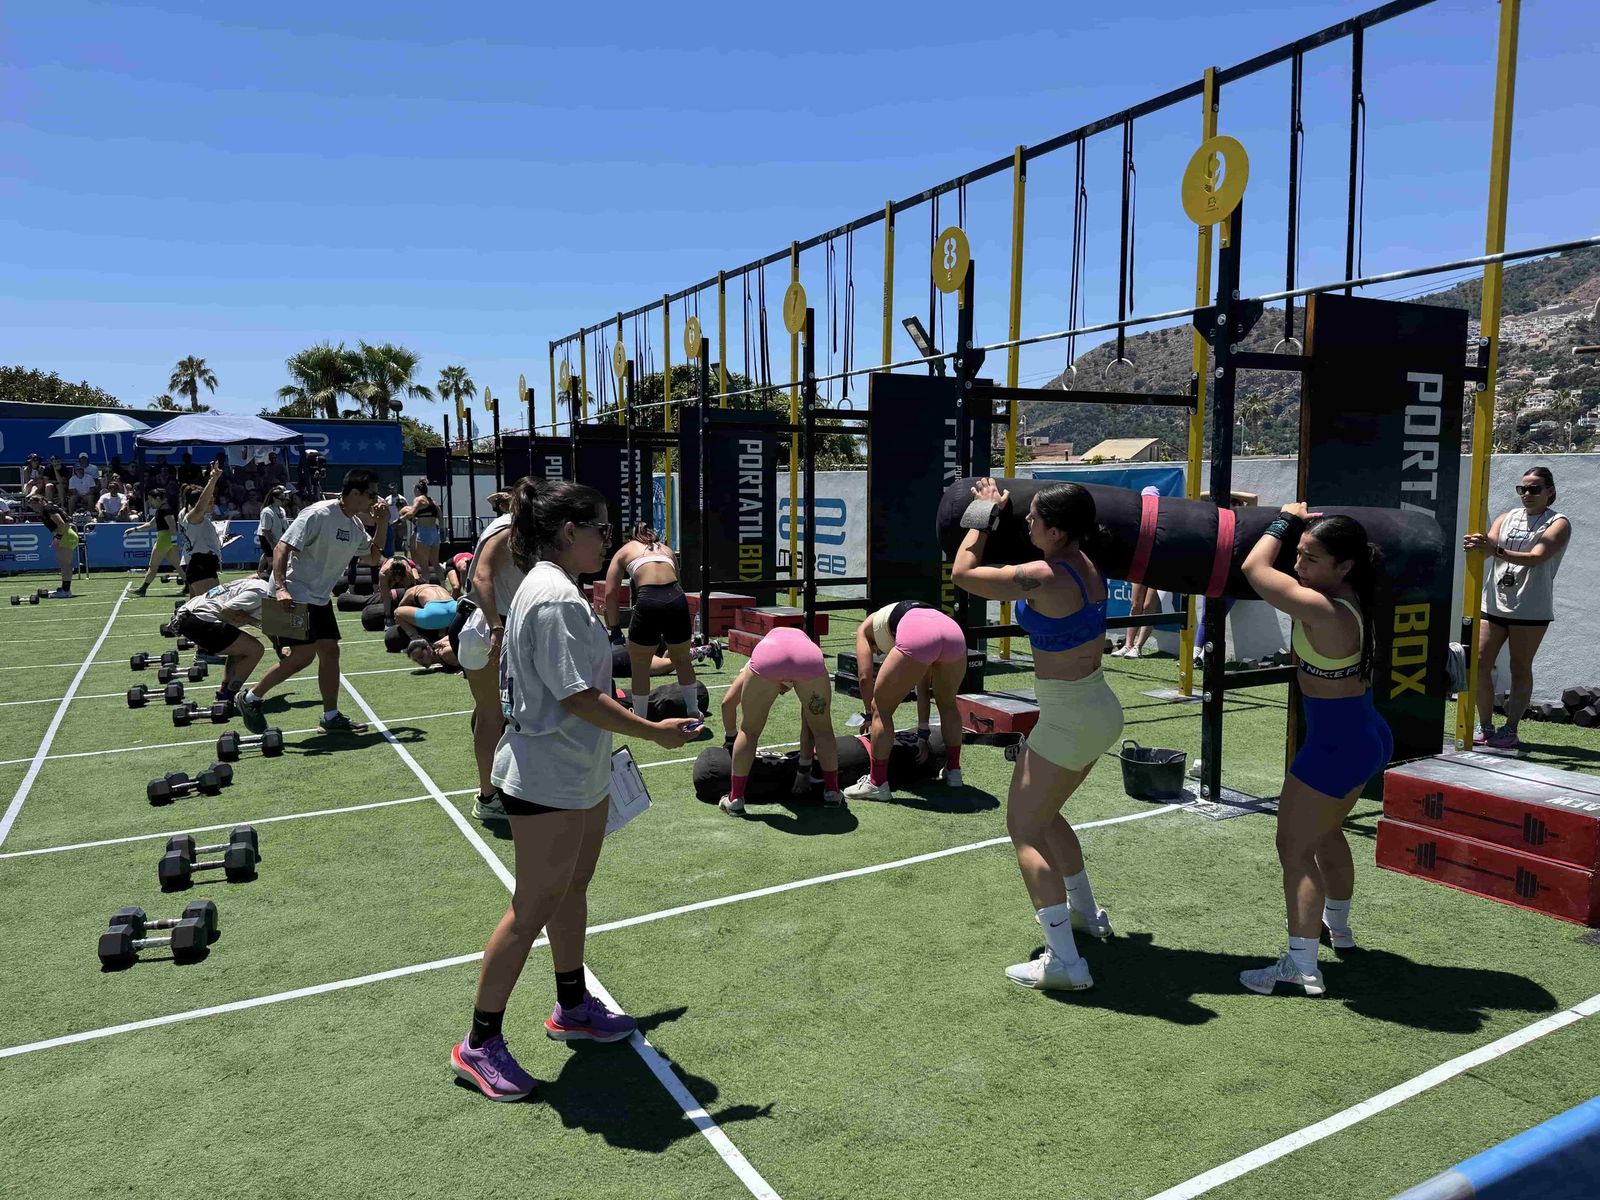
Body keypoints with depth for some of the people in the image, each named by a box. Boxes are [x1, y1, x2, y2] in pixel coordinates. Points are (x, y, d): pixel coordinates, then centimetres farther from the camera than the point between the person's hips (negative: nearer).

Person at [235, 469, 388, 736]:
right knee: (303, 655, -12)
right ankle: (250, 698, 6)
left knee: (330, 651, 5)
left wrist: (382, 524, 5)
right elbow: (281, 548, -21)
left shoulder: (356, 525, 7)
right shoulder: (318, 514, -18)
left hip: (320, 599, 9)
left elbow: (373, 558, 18)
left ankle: (330, 717, 11)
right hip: (295, 596, -9)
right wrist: (280, 587, -32)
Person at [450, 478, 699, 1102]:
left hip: (577, 774, 10)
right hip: (548, 784, -10)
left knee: (572, 891, 20)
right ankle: (479, 1044, 16)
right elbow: (578, 698, -26)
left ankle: (572, 1009, 37)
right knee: (533, 909, 1)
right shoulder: (557, 599, -23)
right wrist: (655, 731, -19)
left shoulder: (550, 588, 10)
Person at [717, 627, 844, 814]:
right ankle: (832, 792, 28)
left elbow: (727, 702, 35)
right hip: (809, 658, 1)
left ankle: (735, 799, 18)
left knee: (749, 732, 18)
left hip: (766, 659, -1)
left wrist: (730, 739, 50)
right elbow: (809, 727, 41)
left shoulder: (760, 651, 43)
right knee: (823, 730, 24)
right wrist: (804, 769, 48)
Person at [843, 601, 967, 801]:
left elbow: (865, 677, 19)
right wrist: (923, 733, 47)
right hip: (954, 632, 6)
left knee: (882, 709, 12)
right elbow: (923, 689, 43)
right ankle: (953, 771, 41)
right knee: (948, 705, 32)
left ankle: (877, 783, 14)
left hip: (917, 638, -6)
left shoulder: (867, 626, 33)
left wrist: (870, 715, 33)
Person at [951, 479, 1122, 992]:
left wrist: (986, 512, -1)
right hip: (1100, 709, 9)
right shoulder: (1087, 567, 1)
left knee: (1024, 828, -1)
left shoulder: (1044, 579, -24)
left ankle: (1064, 961, -4)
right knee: (1044, 814, 26)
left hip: (1068, 719, -9)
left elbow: (963, 573, -12)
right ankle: (1086, 912, 43)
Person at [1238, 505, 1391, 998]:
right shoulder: (1353, 600, -1)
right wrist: (1305, 525, 10)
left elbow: (1255, 568, -18)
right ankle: (1336, 925, 48)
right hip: (1365, 736, 10)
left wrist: (1284, 520, -6)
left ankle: (1301, 966, -1)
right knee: (1325, 832, 28)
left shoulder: (1322, 610, -27)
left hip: (1336, 745, -10)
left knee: (1294, 846, -2)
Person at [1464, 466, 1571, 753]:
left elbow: (1536, 557, -18)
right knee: (1479, 663, 0)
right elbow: (1489, 546, -1)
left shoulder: (1558, 524, -1)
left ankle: (1510, 731, 7)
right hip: (1494, 603, 4)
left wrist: (1496, 550, -33)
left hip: (1530, 608, -4)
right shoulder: (1506, 518, 13)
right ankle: (1485, 728, 10)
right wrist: (1477, 546, -27)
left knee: (1520, 669, 2)